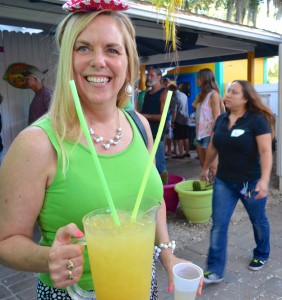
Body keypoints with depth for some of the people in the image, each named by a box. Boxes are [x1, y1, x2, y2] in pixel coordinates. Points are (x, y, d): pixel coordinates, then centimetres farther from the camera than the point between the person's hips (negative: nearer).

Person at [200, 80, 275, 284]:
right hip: (224, 181, 4)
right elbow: (213, 146, 14)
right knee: (219, 224, -1)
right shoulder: (222, 119, 2)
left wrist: (264, 180, -32)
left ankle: (262, 255, 45)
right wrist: (206, 167, 24)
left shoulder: (257, 120, -15)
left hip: (251, 182, -4)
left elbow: (266, 152, -22)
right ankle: (215, 270, 8)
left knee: (258, 221, 18)